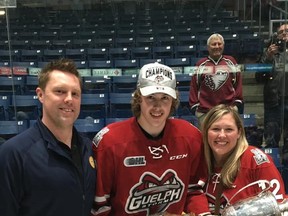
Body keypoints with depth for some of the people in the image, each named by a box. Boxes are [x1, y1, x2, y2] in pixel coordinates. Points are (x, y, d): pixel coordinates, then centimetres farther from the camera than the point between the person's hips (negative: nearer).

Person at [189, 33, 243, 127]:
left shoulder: (231, 62, 8)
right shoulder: (201, 64, 5)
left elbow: (238, 82, 8)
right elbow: (194, 85, 5)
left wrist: (237, 103, 3)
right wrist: (194, 106, 1)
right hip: (204, 112, -1)